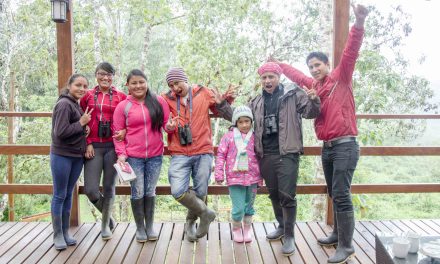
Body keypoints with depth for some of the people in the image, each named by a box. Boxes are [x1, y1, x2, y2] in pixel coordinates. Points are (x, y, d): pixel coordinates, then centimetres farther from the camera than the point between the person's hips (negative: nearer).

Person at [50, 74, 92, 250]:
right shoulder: (64, 104, -14)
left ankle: (65, 232, 23)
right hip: (62, 156, -8)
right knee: (59, 196, 2)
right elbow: (60, 132, -22)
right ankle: (57, 235, 13)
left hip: (77, 156, 8)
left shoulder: (76, 105, 11)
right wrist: (81, 123, -14)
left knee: (68, 195, 13)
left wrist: (84, 128, -4)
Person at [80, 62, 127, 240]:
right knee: (90, 189, -5)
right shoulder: (88, 96, 8)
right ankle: (108, 215, 24)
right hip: (93, 147, 1)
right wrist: (88, 143, -1)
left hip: (113, 146, -1)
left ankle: (105, 224, 26)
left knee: (109, 187, 5)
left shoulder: (121, 97, 4)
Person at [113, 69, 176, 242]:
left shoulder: (159, 101, 2)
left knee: (150, 192, 12)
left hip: (155, 156, 1)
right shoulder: (122, 106, 0)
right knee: (138, 193, 3)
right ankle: (140, 228, 21)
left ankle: (150, 226, 26)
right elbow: (118, 133, 2)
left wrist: (170, 126, -16)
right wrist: (121, 153, -8)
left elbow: (166, 124, 7)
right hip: (133, 157, -1)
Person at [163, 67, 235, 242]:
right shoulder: (167, 100, 4)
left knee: (200, 193, 9)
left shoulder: (204, 93, 4)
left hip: (203, 152, 0)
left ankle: (191, 223, 36)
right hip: (179, 154, 0)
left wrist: (223, 102, -12)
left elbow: (229, 116, 7)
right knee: (178, 191, -15)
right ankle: (205, 213, 11)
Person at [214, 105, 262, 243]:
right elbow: (221, 155, 1)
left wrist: (261, 177, 11)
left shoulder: (255, 137, 4)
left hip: (252, 178, 2)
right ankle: (236, 229, 22)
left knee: (249, 206, 15)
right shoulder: (229, 136, -1)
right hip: (235, 178, -2)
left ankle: (247, 230, 35)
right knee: (238, 208, -5)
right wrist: (219, 174, -4)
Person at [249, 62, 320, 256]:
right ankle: (281, 226, 36)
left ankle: (289, 236, 7)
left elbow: (310, 112, -3)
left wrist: (313, 99, -26)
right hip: (265, 155, 5)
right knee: (274, 194, 16)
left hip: (287, 154, -5)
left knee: (287, 195, -7)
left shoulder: (292, 94, 1)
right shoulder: (256, 102, 14)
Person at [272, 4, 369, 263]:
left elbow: (350, 52, -19)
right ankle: (338, 234, 27)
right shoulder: (314, 85, 14)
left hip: (345, 145, -7)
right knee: (334, 194, 14)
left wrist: (359, 23, -33)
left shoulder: (341, 77, -3)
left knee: (341, 194, -9)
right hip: (327, 147, 7)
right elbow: (296, 75, 32)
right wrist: (278, 64, 42)